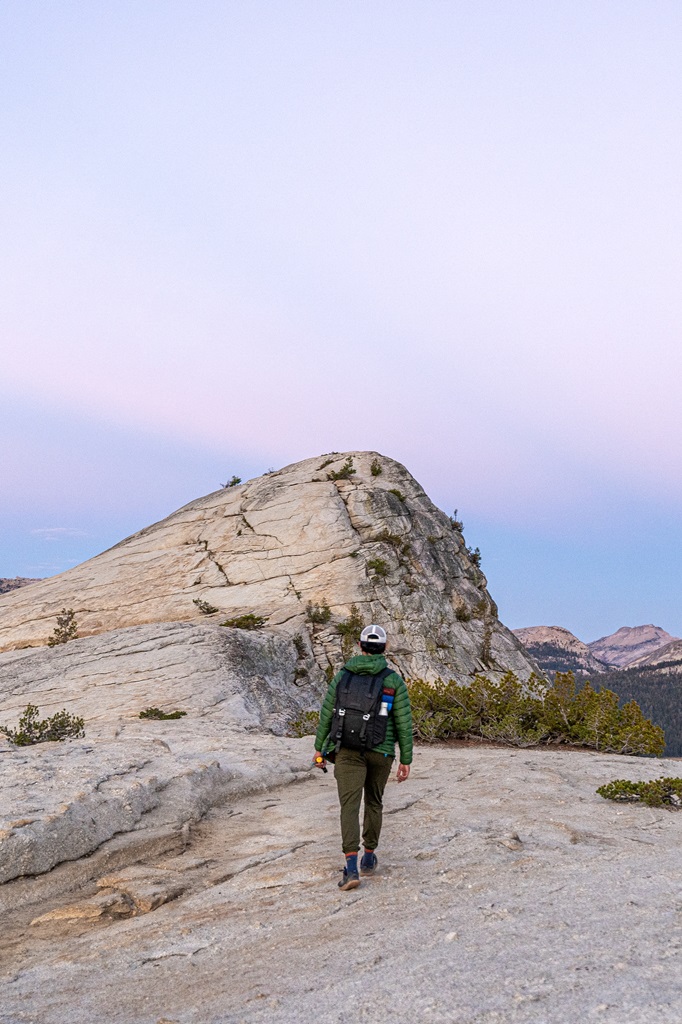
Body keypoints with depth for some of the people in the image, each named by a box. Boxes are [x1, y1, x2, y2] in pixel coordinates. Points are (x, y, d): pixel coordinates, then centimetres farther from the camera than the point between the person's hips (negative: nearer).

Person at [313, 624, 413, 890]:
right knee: (374, 800, 21)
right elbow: (404, 724, -4)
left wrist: (319, 748, 14)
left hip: (347, 750, 0)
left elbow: (326, 714, 4)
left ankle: (352, 867, -18)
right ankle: (369, 857, 29)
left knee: (350, 805, -5)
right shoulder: (394, 681, -4)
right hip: (380, 752, 0)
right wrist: (406, 761, 3)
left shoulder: (343, 675, 2)